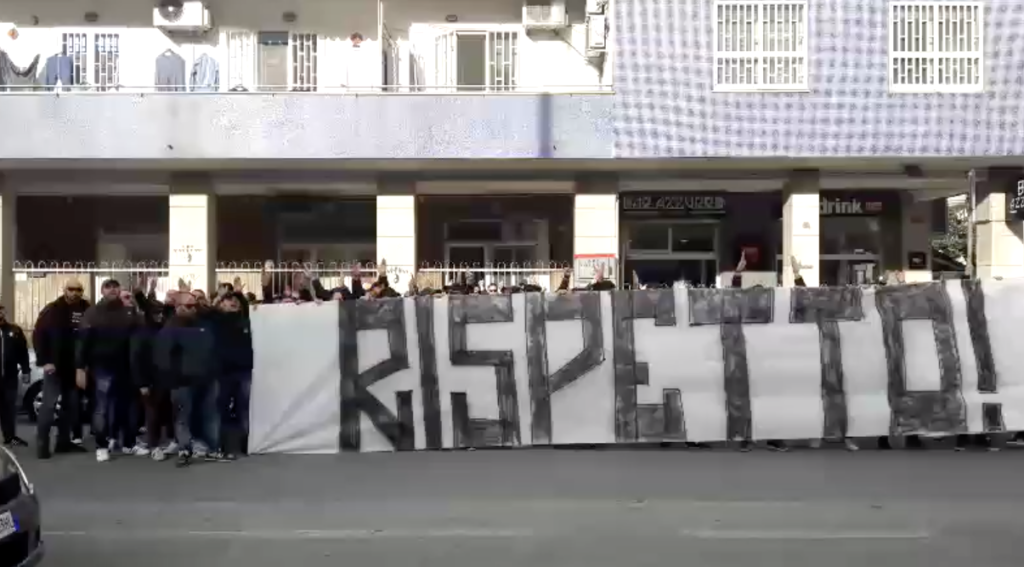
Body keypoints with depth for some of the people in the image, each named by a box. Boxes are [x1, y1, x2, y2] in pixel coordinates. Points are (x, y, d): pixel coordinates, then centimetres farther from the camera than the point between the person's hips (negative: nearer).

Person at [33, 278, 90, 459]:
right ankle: (42, 444, 0)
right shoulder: (52, 310, -6)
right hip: (55, 366, -3)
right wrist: (44, 361, -14)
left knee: (72, 405, 9)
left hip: (75, 367, 4)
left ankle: (64, 441, 19)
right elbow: (38, 335, -7)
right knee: (49, 404, -6)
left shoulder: (87, 310, 1)